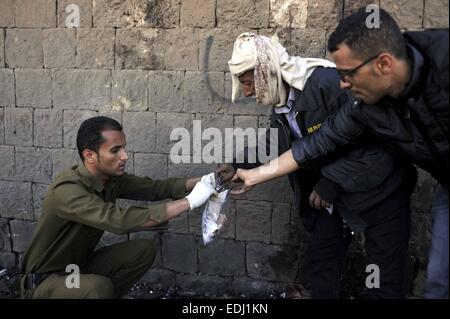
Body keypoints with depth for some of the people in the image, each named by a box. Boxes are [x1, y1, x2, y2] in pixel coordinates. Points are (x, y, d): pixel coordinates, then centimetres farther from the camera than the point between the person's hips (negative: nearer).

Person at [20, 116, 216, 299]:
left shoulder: (112, 177, -7)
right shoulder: (67, 190, -31)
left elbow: (154, 188, 2)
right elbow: (120, 221, -41)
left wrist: (200, 181, -14)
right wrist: (189, 202, -38)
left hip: (80, 266, 8)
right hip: (45, 281, -8)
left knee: (145, 249, -6)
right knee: (100, 287, -35)